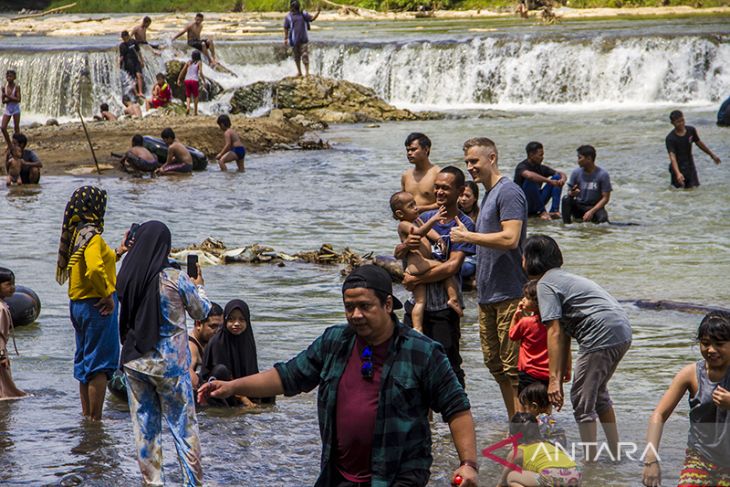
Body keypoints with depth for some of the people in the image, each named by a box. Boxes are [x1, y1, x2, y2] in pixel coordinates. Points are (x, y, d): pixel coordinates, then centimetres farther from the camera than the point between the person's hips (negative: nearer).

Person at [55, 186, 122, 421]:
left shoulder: (76, 234, 11)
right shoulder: (92, 235, -18)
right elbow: (95, 270, -32)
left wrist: (117, 252, 21)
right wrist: (108, 295, -21)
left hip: (78, 304, 10)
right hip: (96, 306, -10)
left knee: (84, 362, 17)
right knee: (100, 365, -5)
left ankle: (86, 415, 24)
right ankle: (95, 419, -3)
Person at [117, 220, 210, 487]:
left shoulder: (126, 277, -4)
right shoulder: (175, 279, -15)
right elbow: (202, 312, -1)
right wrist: (198, 286, 19)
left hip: (135, 361, 4)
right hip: (170, 362, -4)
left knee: (144, 425, 12)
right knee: (183, 425, 4)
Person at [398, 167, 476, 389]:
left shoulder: (463, 225, -8)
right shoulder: (425, 217, 10)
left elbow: (452, 266, -17)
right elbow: (398, 254, 9)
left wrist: (416, 280, -14)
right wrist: (406, 245, -14)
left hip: (444, 307, -6)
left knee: (448, 365, -3)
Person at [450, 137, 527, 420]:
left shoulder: (508, 192, -11)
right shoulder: (488, 194, 19)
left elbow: (510, 239, -22)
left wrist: (468, 236, -14)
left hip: (509, 295, -10)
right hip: (488, 295, 10)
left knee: (513, 367, -8)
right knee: (495, 365, 12)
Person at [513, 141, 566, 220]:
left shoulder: (541, 168, 5)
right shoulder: (522, 167, -15)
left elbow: (562, 174, 5)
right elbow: (529, 175, -40)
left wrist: (562, 179, -21)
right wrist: (549, 181, -38)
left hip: (537, 203, 7)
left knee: (557, 177, -4)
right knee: (531, 181, -32)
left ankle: (555, 211, -18)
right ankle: (542, 212, -29)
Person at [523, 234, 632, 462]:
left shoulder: (545, 284, -4)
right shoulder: (563, 278, 25)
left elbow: (554, 333, -12)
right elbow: (565, 332, 26)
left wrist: (554, 379, -14)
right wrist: (562, 373, 28)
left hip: (602, 334, -10)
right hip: (623, 332, 10)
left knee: (582, 398, -1)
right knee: (598, 392, 25)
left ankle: (590, 461, 1)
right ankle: (616, 454, 31)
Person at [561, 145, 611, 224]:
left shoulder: (602, 174, -11)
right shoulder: (576, 172, -2)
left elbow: (605, 198, -11)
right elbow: (570, 192, 2)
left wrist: (591, 212, -20)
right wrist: (572, 193, -24)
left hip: (595, 206, -3)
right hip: (578, 206, 3)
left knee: (602, 219, -34)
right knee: (566, 199, -26)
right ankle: (566, 223, -17)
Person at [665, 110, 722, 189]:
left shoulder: (691, 130, -5)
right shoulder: (670, 138, -21)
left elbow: (699, 143, 13)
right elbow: (672, 156, -31)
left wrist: (712, 155, 21)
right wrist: (678, 173, -45)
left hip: (690, 166, 4)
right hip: (678, 168, -4)